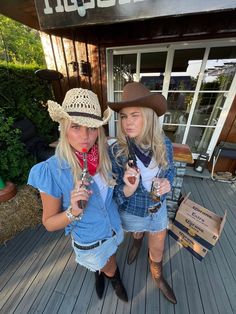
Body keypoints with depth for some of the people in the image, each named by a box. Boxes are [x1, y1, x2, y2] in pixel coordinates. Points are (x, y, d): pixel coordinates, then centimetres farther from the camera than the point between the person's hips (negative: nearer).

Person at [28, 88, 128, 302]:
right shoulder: (52, 170, -32)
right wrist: (74, 211, -36)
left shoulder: (104, 157, -18)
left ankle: (100, 272, 72)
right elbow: (49, 223, -18)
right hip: (90, 241, -4)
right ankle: (114, 280, 66)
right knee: (111, 270, 29)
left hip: (114, 228, 4)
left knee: (106, 263, 36)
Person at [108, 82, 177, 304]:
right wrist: (128, 188, -40)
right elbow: (116, 194, -18)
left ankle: (158, 278, 63)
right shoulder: (116, 151, -27)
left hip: (158, 208, 2)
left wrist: (167, 182, -23)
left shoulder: (164, 144, -20)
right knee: (136, 233, 35)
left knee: (157, 251, 27)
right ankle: (137, 241, 75)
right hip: (131, 211, -1)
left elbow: (170, 169, -1)